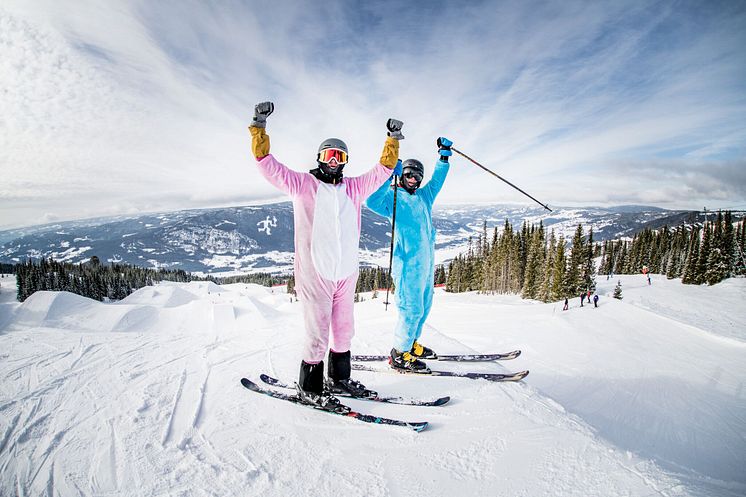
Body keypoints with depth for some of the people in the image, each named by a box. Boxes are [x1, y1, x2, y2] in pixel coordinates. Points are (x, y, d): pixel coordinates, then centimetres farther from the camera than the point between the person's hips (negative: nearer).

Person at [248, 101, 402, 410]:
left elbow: (381, 171, 21)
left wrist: (393, 140, 15)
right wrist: (259, 127, -13)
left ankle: (339, 380, 35)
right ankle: (309, 388, 18)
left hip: (346, 274, 5)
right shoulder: (303, 184, 2)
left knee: (343, 332, 16)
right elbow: (269, 165, -4)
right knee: (317, 335, -1)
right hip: (314, 274, -5)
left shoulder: (353, 188, 14)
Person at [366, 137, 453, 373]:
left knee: (424, 306, 15)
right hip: (408, 261, -8)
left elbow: (437, 180, 27)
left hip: (427, 261, 8)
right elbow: (372, 202, -18)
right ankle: (399, 355, 6)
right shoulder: (393, 197, -1)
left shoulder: (424, 196, 21)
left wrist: (444, 155, 19)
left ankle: (411, 344, 31)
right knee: (412, 308, -7)